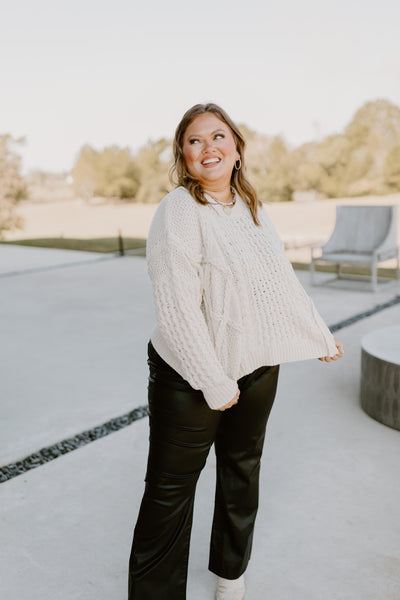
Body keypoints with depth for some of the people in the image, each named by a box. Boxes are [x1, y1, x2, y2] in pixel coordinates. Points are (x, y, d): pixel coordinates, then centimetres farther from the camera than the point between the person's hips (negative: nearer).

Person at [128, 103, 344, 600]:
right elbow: (177, 310, -22)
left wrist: (320, 336, 18)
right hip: (191, 376, -7)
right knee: (171, 487, 4)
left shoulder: (251, 208, 5)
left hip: (258, 368, 7)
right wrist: (216, 383, -19)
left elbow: (284, 281, 13)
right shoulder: (178, 212, -17)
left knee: (242, 469, 22)